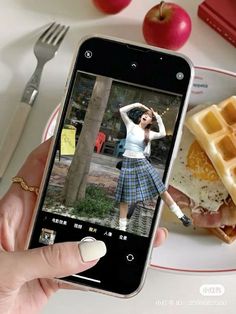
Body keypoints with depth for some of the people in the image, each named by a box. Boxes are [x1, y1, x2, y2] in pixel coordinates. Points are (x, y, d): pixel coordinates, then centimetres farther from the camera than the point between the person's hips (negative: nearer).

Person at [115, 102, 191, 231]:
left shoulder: (148, 133, 6)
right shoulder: (131, 126, 5)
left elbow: (163, 134, -12)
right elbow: (122, 110, -6)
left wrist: (159, 118, -4)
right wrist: (137, 104, -4)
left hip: (142, 163, 1)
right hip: (128, 163, 0)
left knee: (161, 190, -2)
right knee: (125, 197, 4)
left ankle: (180, 215, 5)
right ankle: (122, 227, 16)